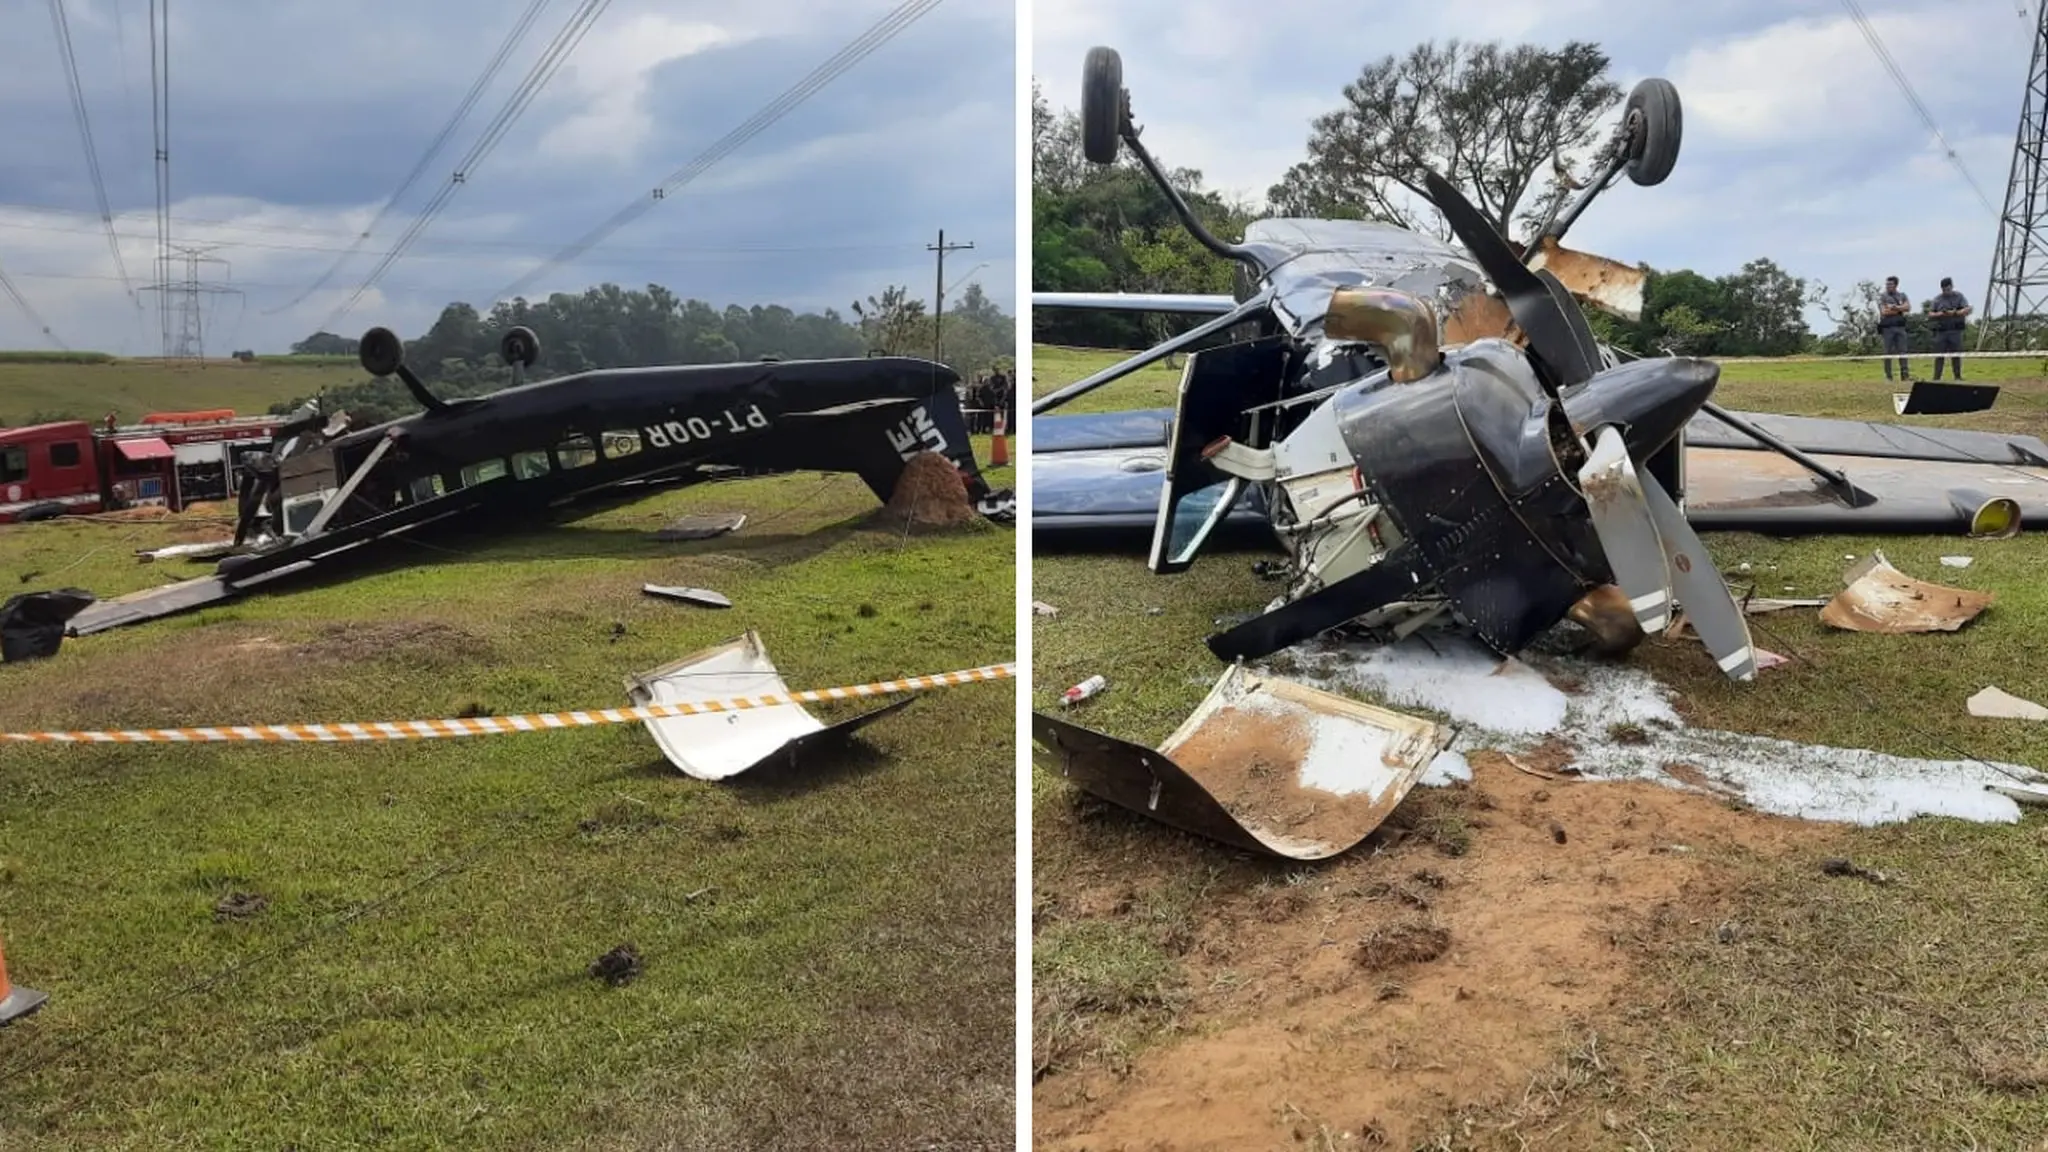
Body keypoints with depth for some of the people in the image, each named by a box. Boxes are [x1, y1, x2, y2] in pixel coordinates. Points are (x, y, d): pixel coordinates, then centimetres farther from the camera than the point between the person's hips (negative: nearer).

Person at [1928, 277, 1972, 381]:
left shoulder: (1959, 297, 7)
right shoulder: (1937, 299, 10)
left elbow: (1967, 310, -2)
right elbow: (1930, 315, 6)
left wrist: (1954, 313, -17)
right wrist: (1940, 314, -13)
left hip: (1955, 331, -1)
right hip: (1941, 332, 1)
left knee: (1956, 355, 1)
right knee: (1939, 355, -2)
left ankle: (1958, 377, 8)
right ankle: (1936, 378, -1)